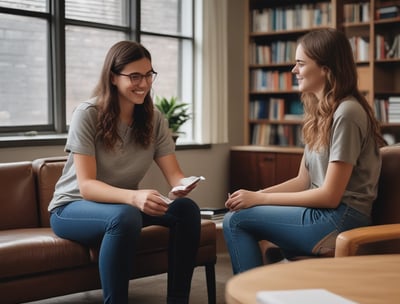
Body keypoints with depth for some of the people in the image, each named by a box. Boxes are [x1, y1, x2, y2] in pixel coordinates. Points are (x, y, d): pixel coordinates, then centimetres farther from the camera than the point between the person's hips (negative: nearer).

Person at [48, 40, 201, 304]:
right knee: (125, 216, -37)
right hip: (73, 207, -5)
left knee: (187, 208, -20)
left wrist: (183, 185, -33)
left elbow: (174, 174, -8)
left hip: (124, 203, 5)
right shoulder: (87, 114, -19)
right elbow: (87, 185, -26)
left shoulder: (154, 119, -3)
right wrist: (134, 197, -44)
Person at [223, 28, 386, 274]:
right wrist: (255, 195, -2)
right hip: (323, 213, 8)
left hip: (341, 220, -8)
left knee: (236, 220, -11)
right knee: (235, 218, -3)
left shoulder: (347, 113, -15)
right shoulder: (320, 114, 14)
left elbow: (330, 195, -17)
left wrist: (259, 199, -13)